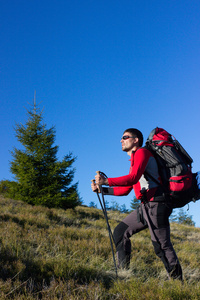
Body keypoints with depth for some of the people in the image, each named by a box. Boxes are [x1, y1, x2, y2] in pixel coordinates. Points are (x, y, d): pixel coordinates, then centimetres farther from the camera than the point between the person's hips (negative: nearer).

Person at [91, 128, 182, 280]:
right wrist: (102, 189, 15)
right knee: (120, 231, 8)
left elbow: (133, 178, -20)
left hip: (156, 204, -10)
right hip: (146, 206, 10)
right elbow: (125, 190, 21)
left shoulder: (142, 152, -5)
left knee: (162, 245, -5)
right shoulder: (134, 160, 24)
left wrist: (106, 181, -21)